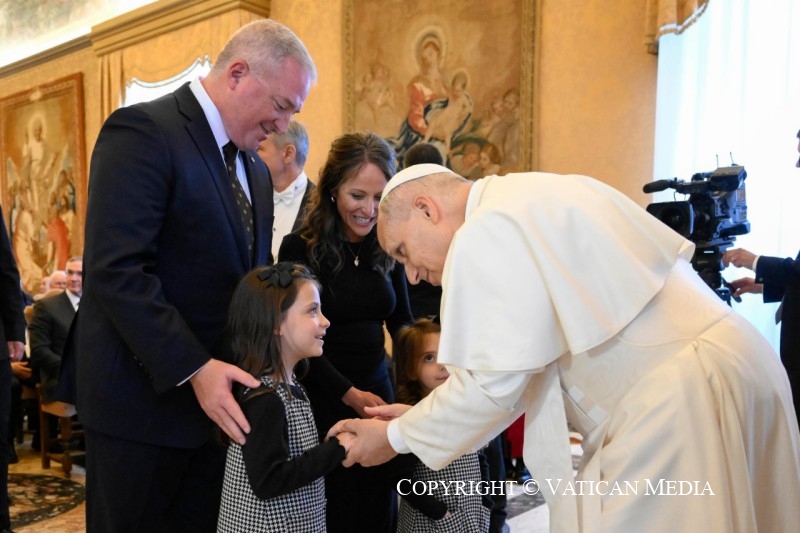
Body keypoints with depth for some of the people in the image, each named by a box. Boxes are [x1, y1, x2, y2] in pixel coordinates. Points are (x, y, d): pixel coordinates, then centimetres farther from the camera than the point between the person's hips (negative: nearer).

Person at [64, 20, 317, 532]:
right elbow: (116, 271, -22)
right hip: (143, 395, -7)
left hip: (220, 396, 7)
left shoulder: (256, 170, 11)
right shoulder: (143, 130, -13)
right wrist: (193, 369, -24)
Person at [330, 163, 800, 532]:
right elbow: (525, 359, 16)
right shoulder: (534, 197, 15)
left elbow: (494, 381, -12)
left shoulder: (484, 236, -13)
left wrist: (397, 437, 4)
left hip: (680, 397, -10)